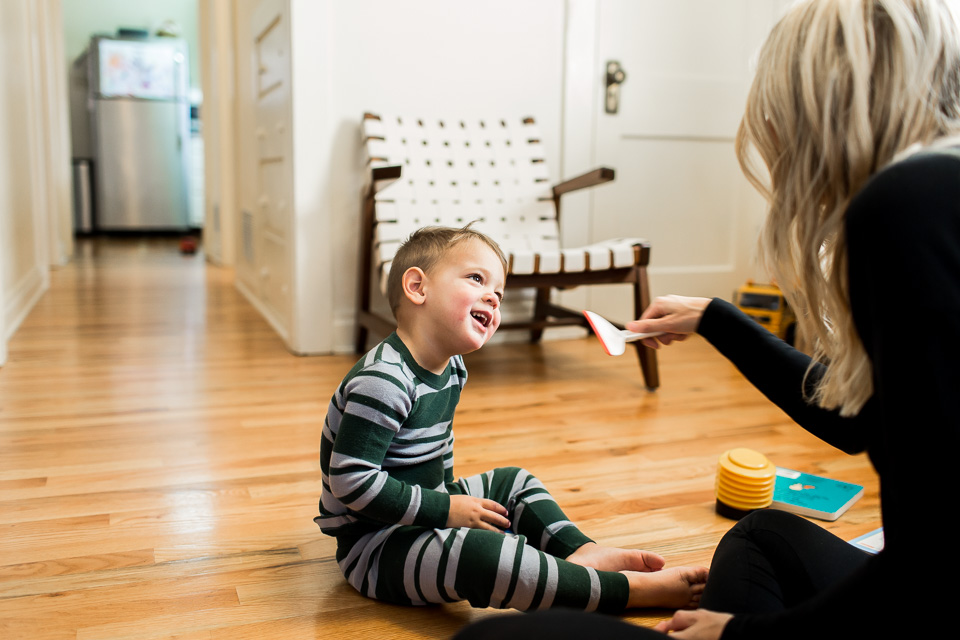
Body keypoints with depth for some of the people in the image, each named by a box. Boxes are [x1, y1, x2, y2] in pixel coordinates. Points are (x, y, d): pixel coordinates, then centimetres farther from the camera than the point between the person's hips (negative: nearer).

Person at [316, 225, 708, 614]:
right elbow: (351, 480, -28)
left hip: (424, 510, 10)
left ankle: (579, 553, 0)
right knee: (482, 553, -32)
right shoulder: (382, 381, -27)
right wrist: (445, 509, -23)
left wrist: (450, 495, 11)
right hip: (374, 543, -10)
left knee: (513, 482, 19)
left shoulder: (450, 367, 4)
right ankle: (629, 588, -22)